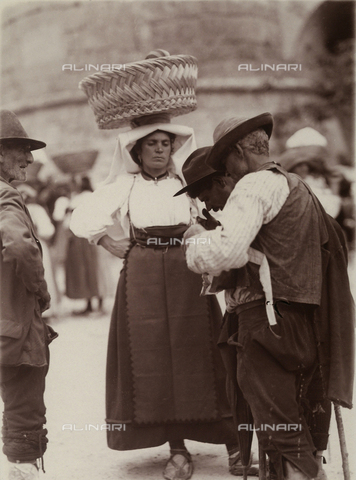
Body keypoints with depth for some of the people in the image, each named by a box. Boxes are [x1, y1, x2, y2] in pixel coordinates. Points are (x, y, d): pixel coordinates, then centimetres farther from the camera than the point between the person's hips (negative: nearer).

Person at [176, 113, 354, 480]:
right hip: (304, 327, 10)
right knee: (290, 420, 14)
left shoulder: (255, 186, -8)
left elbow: (225, 250, -20)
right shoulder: (298, 188, 23)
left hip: (269, 322, -10)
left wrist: (196, 239, -1)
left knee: (277, 430, -7)